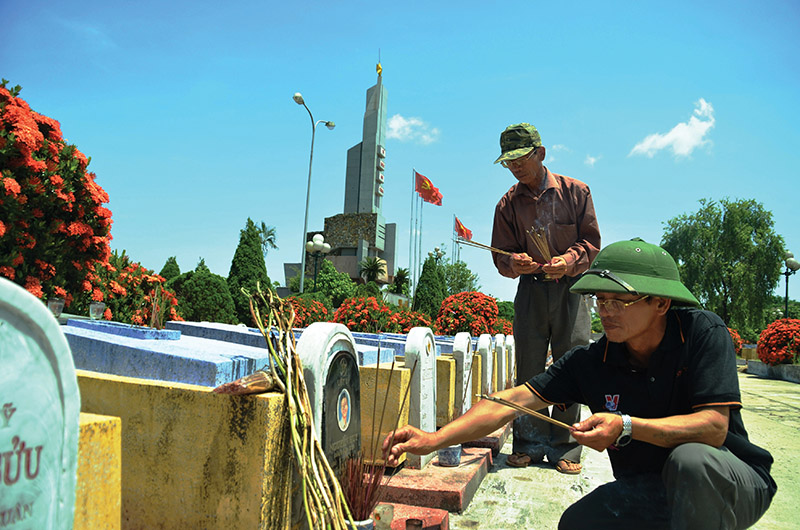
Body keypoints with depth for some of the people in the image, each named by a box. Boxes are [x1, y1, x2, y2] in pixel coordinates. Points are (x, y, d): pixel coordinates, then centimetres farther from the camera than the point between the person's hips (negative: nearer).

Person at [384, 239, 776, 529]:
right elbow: (509, 401, -17)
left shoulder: (703, 333, -18)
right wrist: (434, 439, -27)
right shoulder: (592, 360, -11)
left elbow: (714, 426, -25)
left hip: (734, 481, -3)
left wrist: (626, 426, -37)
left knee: (691, 458, -35)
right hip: (650, 489, 4)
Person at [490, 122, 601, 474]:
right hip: (531, 289, 1)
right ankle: (529, 444, 13)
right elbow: (501, 256, 6)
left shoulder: (575, 191, 2)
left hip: (570, 288, -1)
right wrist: (514, 263, -18)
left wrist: (569, 260, -18)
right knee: (528, 367, 1)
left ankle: (564, 447, 9)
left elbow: (591, 241, 2)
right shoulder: (508, 204, 6)